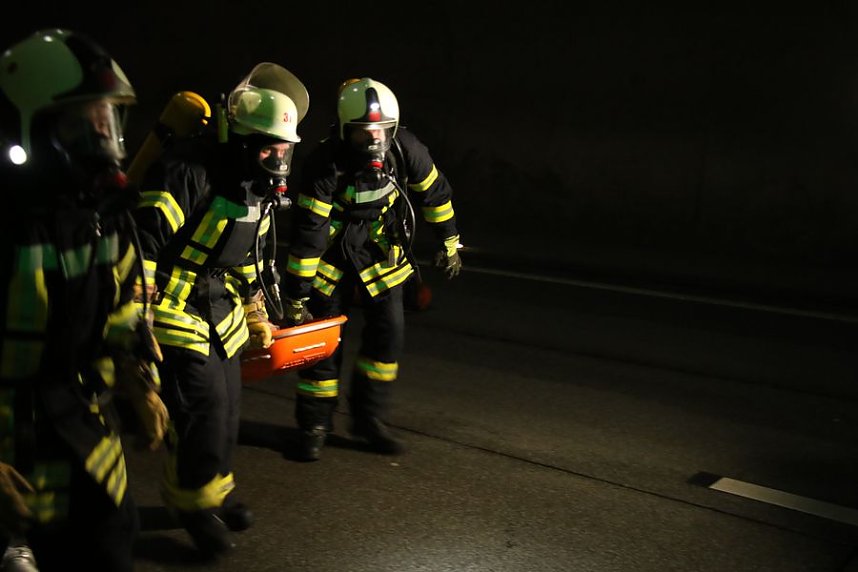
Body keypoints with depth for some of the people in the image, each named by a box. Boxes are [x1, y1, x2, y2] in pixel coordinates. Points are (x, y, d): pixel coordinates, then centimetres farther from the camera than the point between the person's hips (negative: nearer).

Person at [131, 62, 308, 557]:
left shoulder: (260, 182, 5)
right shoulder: (189, 170, -24)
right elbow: (143, 242, -25)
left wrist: (258, 317, 22)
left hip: (221, 310, 8)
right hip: (174, 308, -8)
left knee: (227, 404, 13)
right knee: (203, 402, -9)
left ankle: (214, 488, 35)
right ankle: (193, 499, 15)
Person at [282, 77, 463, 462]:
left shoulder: (406, 150, -18)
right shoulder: (324, 165, -28)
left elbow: (435, 193, 1)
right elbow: (307, 231, -25)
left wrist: (449, 243, 10)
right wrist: (296, 295, -22)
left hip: (380, 249, 3)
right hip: (332, 252, -3)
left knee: (389, 330, -3)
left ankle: (369, 418, 14)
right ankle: (314, 426, 14)